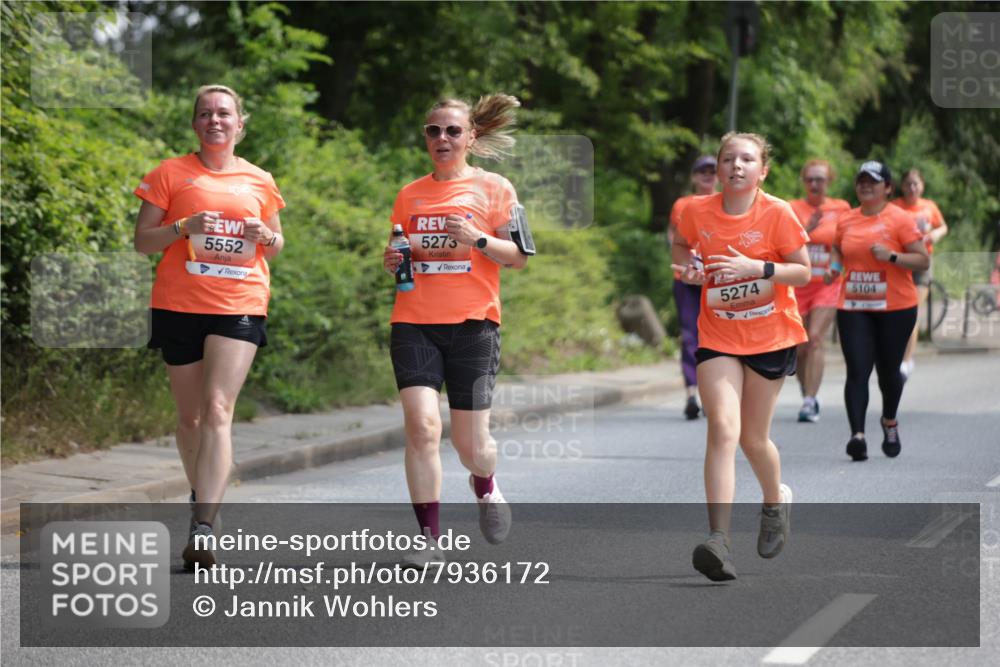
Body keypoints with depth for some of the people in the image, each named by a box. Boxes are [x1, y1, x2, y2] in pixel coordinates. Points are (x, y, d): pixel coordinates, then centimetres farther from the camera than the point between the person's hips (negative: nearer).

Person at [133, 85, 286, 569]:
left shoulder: (259, 181, 11)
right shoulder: (171, 174, 5)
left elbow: (276, 246, 21)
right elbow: (142, 241, 3)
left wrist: (266, 236, -2)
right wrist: (185, 228, -14)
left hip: (240, 307, -1)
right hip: (179, 306, 1)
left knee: (218, 410, -15)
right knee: (190, 415, 9)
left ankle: (202, 530, -23)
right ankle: (203, 497, 34)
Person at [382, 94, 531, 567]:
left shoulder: (493, 189, 4)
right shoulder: (410, 196, 14)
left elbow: (518, 257, 2)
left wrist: (479, 239, -14)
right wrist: (393, 262, 2)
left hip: (472, 324, -2)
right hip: (414, 323, 2)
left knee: (469, 442, 0)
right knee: (421, 425, -16)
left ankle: (485, 487, 37)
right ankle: (429, 539, -9)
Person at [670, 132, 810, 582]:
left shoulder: (777, 213, -12)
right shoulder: (698, 211, -5)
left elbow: (803, 272, -8)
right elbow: (680, 246, 16)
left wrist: (757, 268, -24)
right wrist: (686, 268, -6)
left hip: (771, 337, -1)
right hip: (717, 337, 1)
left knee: (753, 438, 9)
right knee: (723, 427, -17)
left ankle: (776, 499, 43)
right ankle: (718, 539, -25)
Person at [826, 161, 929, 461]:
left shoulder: (900, 220, -6)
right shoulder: (845, 220, 7)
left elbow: (923, 260, -8)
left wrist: (891, 256, -22)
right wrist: (833, 269, 6)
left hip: (895, 308, -3)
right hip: (853, 308, 3)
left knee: (888, 369, 10)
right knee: (857, 371, -10)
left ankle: (890, 422, 37)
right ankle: (858, 435, -18)